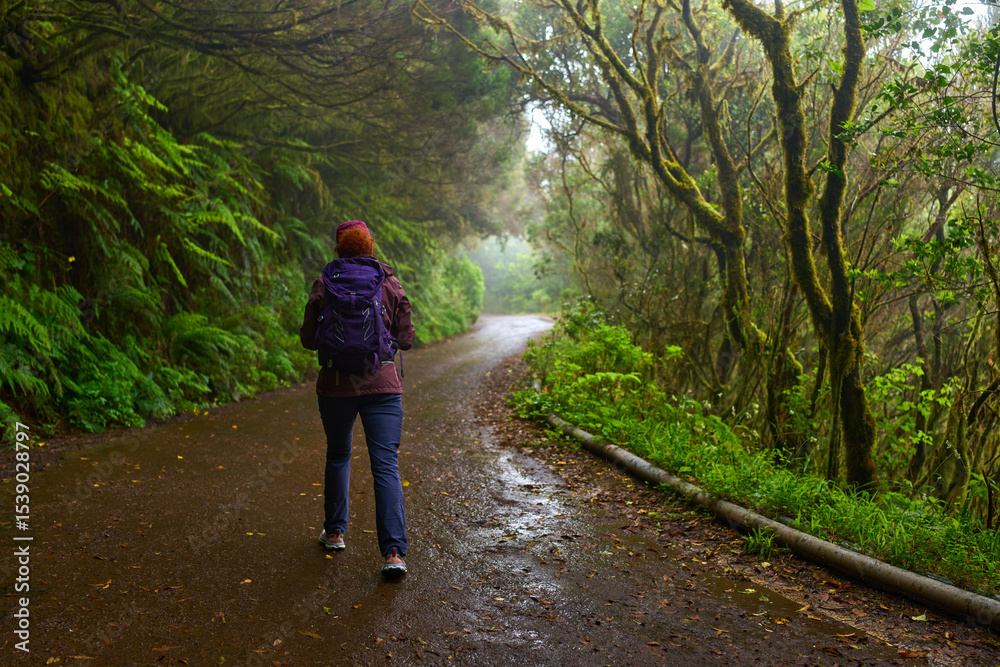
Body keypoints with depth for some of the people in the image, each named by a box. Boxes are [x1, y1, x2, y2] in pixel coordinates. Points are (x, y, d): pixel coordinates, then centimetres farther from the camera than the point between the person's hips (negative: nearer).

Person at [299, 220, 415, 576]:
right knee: (386, 466, -2)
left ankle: (334, 532, 34)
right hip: (382, 385, -1)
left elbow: (308, 338, 2)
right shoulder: (390, 283, 1)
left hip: (336, 385, 1)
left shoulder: (324, 284, 0)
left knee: (338, 457, 22)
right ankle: (394, 552, -12)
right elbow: (405, 339, 4)